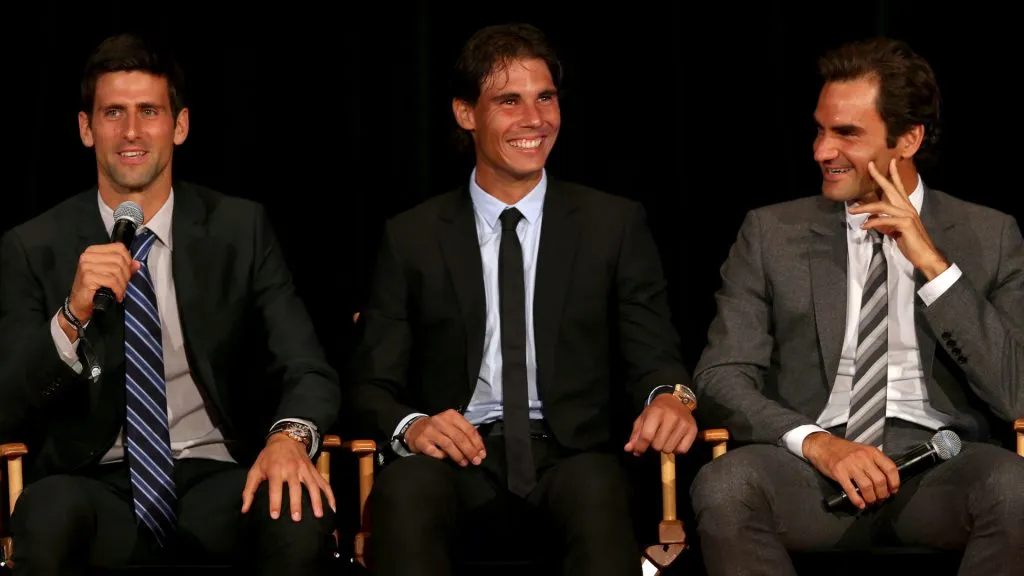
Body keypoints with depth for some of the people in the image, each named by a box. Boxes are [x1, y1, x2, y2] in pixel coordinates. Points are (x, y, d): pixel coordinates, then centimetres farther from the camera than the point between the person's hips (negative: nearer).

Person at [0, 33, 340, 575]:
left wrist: (290, 435, -22)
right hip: (96, 483, -1)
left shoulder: (241, 229, 8)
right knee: (49, 515, -37)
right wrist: (73, 317, -20)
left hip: (215, 478, 1)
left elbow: (309, 370, 2)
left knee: (301, 517, -33)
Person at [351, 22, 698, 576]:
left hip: (571, 456, 0)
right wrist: (409, 427, -16)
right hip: (456, 456, 0)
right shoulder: (412, 237, 10)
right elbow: (374, 382, 8)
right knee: (404, 490, -36)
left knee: (596, 490, -37)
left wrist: (670, 397, -18)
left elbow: (653, 357, 8)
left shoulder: (615, 224, 11)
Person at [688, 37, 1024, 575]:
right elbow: (720, 379, 3)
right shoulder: (771, 233, 11)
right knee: (723, 485, -33)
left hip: (940, 470, 0)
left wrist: (932, 263, -8)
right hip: (808, 467, 0)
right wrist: (816, 442, -16)